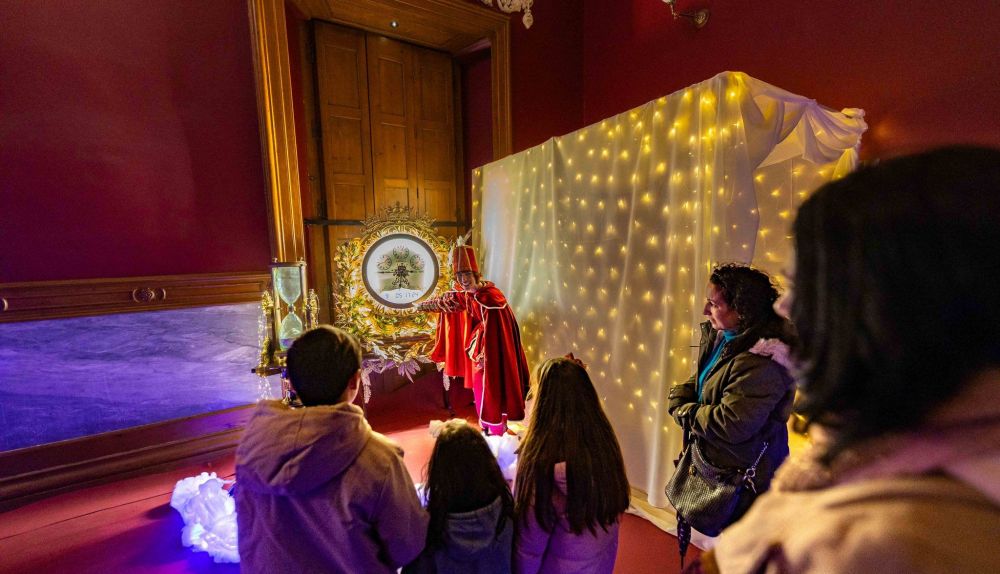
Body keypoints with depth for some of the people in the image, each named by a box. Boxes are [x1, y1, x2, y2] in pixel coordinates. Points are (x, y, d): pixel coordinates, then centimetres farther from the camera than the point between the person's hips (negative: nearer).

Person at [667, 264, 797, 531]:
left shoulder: (761, 362, -31)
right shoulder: (721, 337, -2)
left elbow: (731, 426, -32)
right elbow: (698, 382, 9)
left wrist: (684, 413, -17)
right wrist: (679, 398, -11)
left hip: (743, 480, -8)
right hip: (712, 460, 8)